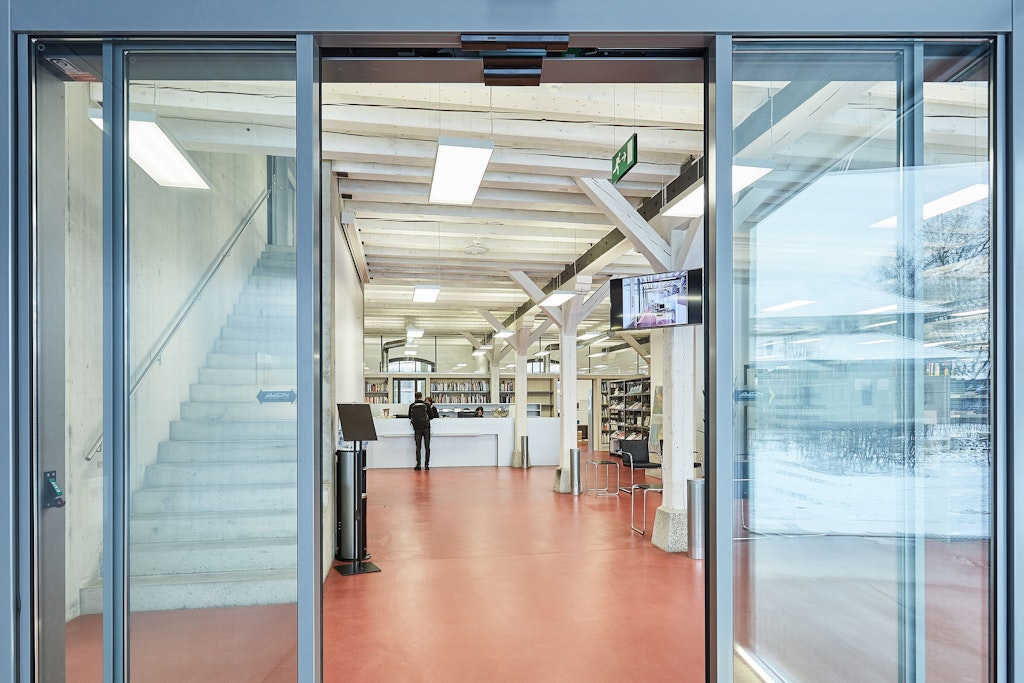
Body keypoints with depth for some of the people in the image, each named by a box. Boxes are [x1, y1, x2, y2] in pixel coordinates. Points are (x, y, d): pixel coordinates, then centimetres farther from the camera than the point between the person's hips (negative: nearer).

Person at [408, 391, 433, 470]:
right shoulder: (426, 405, -4)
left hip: (417, 428, 1)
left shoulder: (412, 406, 0)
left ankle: (418, 464, 3)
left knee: (418, 447, 7)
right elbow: (431, 416, 2)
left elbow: (410, 417, 13)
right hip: (426, 427, -1)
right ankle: (426, 464, 2)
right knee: (427, 447, 5)